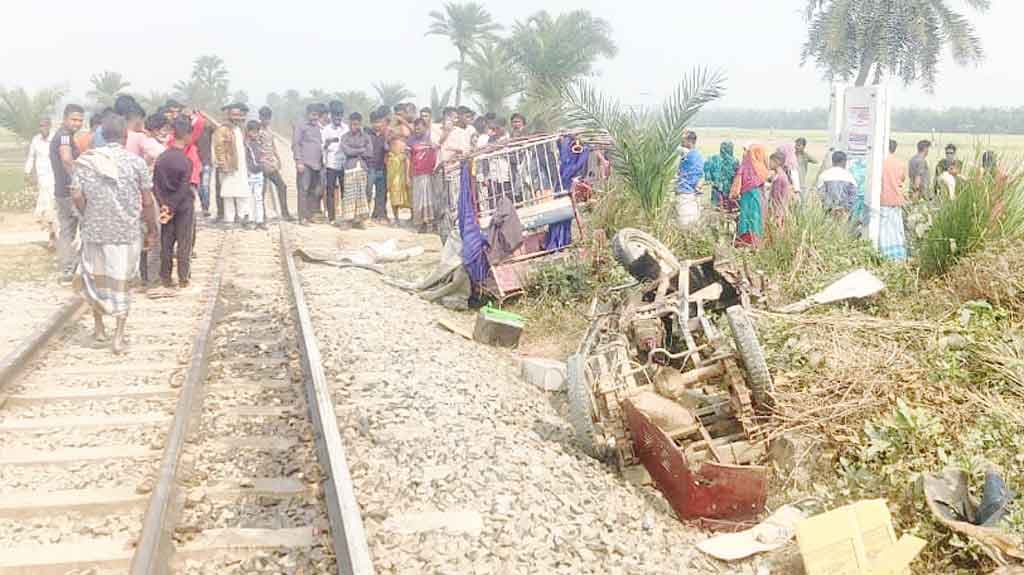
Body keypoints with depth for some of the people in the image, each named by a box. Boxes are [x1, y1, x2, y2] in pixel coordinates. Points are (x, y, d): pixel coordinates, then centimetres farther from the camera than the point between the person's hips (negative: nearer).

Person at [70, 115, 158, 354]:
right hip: (127, 231, -2)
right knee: (121, 281, 7)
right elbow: (147, 202, -5)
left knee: (95, 277, 20)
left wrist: (89, 216, 13)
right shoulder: (135, 162, -6)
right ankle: (119, 337, 5)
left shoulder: (86, 160, -1)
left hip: (95, 230, 2)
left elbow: (77, 196, -5)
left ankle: (99, 328, 29)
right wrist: (152, 230, 7)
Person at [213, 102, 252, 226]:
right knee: (229, 193, -3)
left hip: (241, 166, 8)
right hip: (229, 167, -8)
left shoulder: (239, 129, 18)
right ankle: (229, 219, 2)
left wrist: (246, 167, 19)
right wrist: (223, 165, -19)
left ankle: (242, 216, 15)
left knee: (243, 192, 7)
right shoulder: (223, 129, -8)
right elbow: (219, 148, -13)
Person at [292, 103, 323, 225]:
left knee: (316, 191, 7)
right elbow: (296, 144, -4)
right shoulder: (301, 127, 2)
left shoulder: (318, 128, 20)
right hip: (305, 164, -6)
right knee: (304, 190, -8)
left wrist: (322, 162, 14)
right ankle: (302, 218, -8)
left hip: (317, 164, 6)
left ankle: (311, 215, 15)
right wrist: (299, 161, -13)